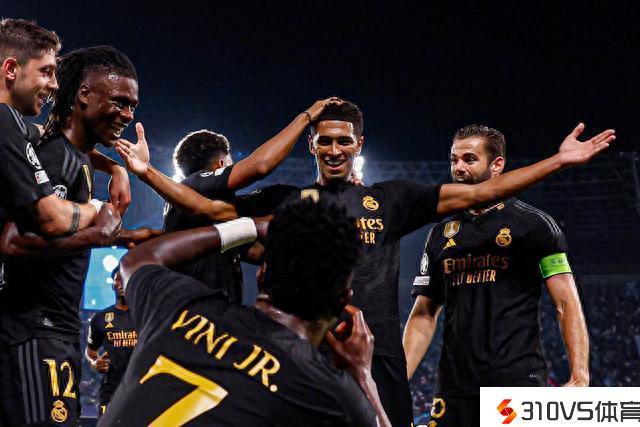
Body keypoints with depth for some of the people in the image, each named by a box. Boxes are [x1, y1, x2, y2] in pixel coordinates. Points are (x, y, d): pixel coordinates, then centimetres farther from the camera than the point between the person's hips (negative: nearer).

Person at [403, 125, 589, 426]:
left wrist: (579, 379, -13)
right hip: (454, 387, 4)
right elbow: (424, 315, 19)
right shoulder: (442, 234, 18)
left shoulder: (533, 224, 4)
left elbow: (566, 304, -1)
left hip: (520, 385, -4)